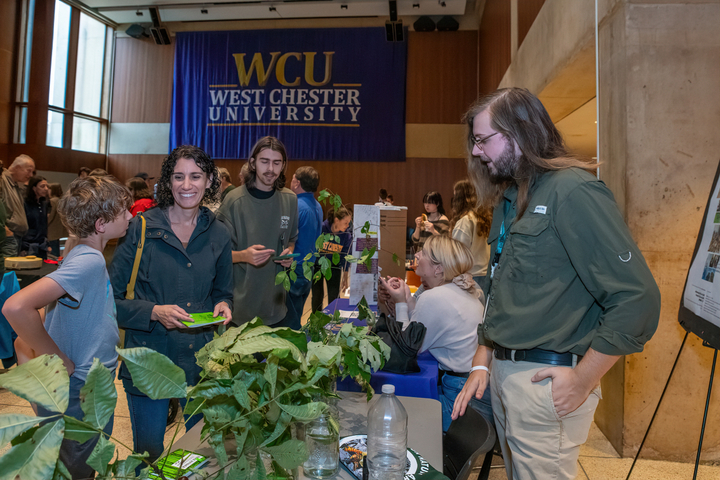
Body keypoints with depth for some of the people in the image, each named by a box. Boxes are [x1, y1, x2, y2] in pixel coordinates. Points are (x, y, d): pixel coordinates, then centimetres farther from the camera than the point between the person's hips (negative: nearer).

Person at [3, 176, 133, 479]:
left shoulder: (85, 257, 4)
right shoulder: (89, 261, -25)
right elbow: (16, 307, -36)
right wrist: (61, 363, -25)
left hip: (92, 390, 8)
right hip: (80, 397, -8)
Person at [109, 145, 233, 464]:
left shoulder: (218, 234, 2)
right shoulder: (141, 228, -9)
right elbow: (110, 298, -8)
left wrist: (222, 306, -7)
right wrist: (154, 312, -23)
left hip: (201, 360, 3)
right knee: (148, 456, 15)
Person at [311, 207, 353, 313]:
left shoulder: (347, 235, -13)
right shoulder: (321, 228, -21)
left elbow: (345, 257, -2)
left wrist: (345, 278, 3)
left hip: (334, 266, 1)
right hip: (317, 265, -1)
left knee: (334, 297, -1)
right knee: (317, 296, 4)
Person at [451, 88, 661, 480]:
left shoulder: (572, 191, -15)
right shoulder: (509, 200, 11)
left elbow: (638, 299, -20)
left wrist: (582, 381, -17)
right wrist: (481, 363, 10)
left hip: (545, 381, -8)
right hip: (503, 373, 8)